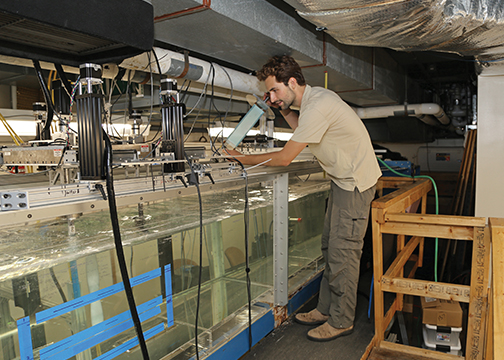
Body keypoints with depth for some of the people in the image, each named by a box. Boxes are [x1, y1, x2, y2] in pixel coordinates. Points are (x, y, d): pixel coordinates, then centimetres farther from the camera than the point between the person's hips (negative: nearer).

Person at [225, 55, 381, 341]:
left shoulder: (318, 107, -26)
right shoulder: (314, 96, 5)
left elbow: (284, 158, -21)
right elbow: (305, 130, 23)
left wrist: (244, 159, -9)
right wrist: (285, 111, 8)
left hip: (356, 182, -10)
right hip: (343, 179, 10)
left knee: (343, 253, -3)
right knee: (331, 247, 13)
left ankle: (342, 321, 13)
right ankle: (326, 309, 26)